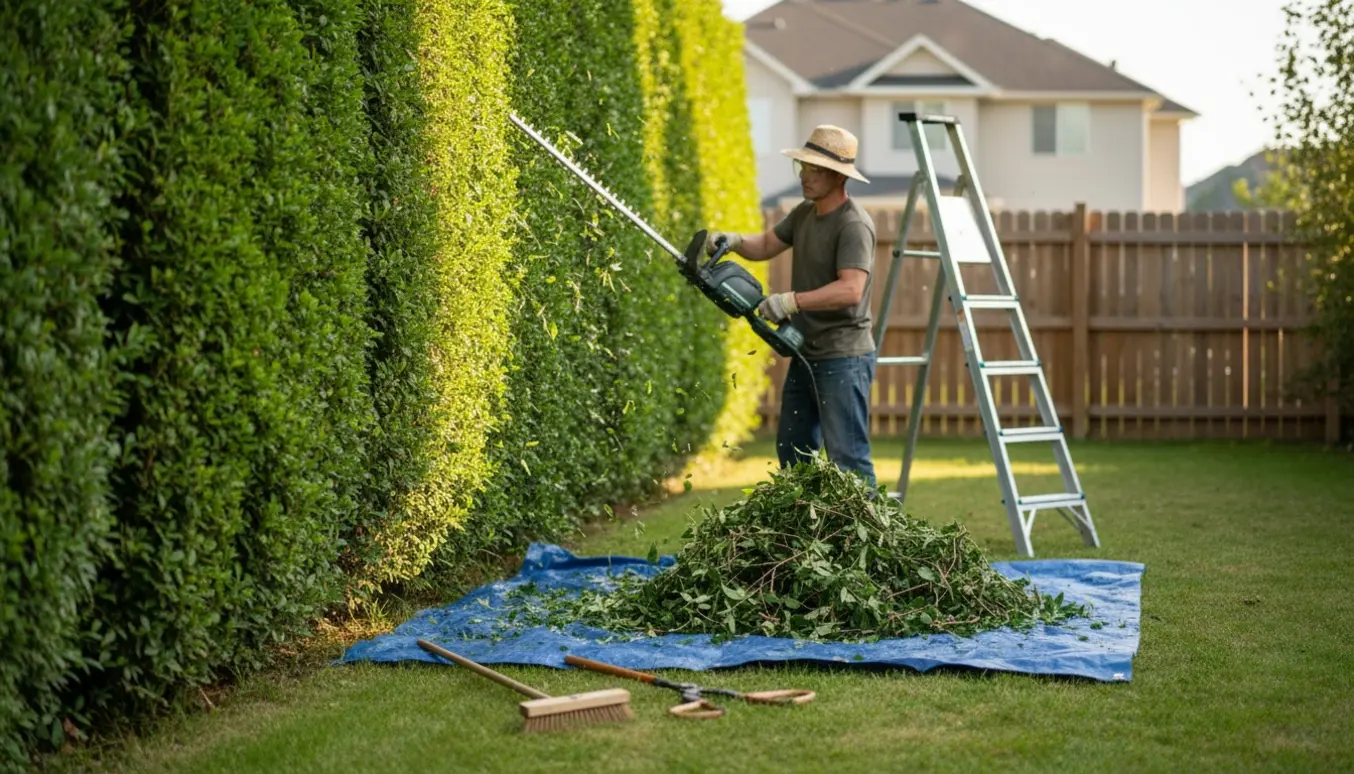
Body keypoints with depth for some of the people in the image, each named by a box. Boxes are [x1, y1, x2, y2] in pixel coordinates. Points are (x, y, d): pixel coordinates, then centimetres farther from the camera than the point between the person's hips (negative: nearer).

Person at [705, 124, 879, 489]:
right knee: (793, 450, 17)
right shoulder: (804, 213, 9)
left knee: (847, 457, -11)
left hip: (843, 356, -10)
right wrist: (734, 240, -1)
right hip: (806, 353, 10)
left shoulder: (854, 225, -19)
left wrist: (792, 301, -35)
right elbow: (766, 245, 20)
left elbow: (851, 290, -30)